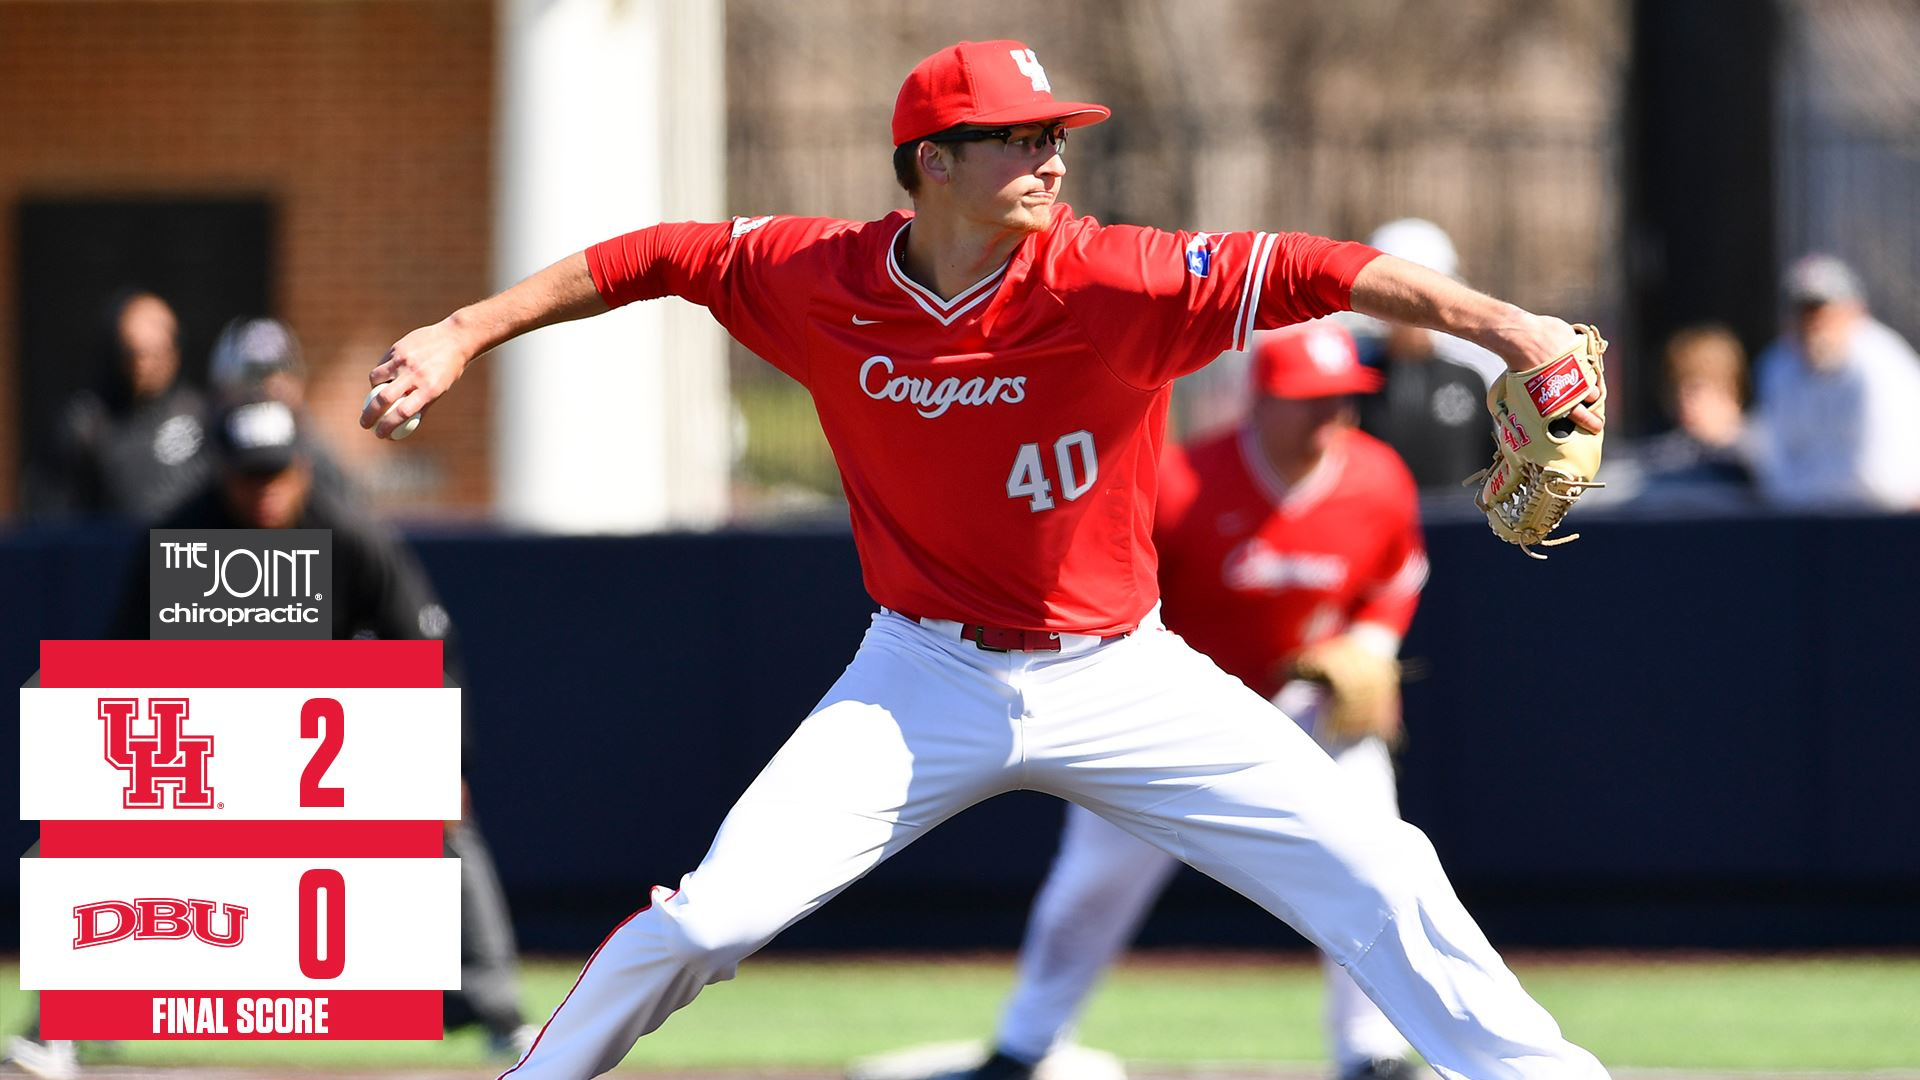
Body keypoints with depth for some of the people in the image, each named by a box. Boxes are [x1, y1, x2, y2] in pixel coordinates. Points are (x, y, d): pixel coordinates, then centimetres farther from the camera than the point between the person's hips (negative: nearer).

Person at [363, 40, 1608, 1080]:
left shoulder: (1118, 283, -20)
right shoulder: (823, 281, -12)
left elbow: (1315, 272, -30)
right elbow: (655, 259, 1)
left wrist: (1499, 324, -44)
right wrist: (465, 332, -2)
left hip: (1120, 671, 0)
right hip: (929, 681, 0)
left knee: (1377, 876, -7)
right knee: (713, 914, -11)